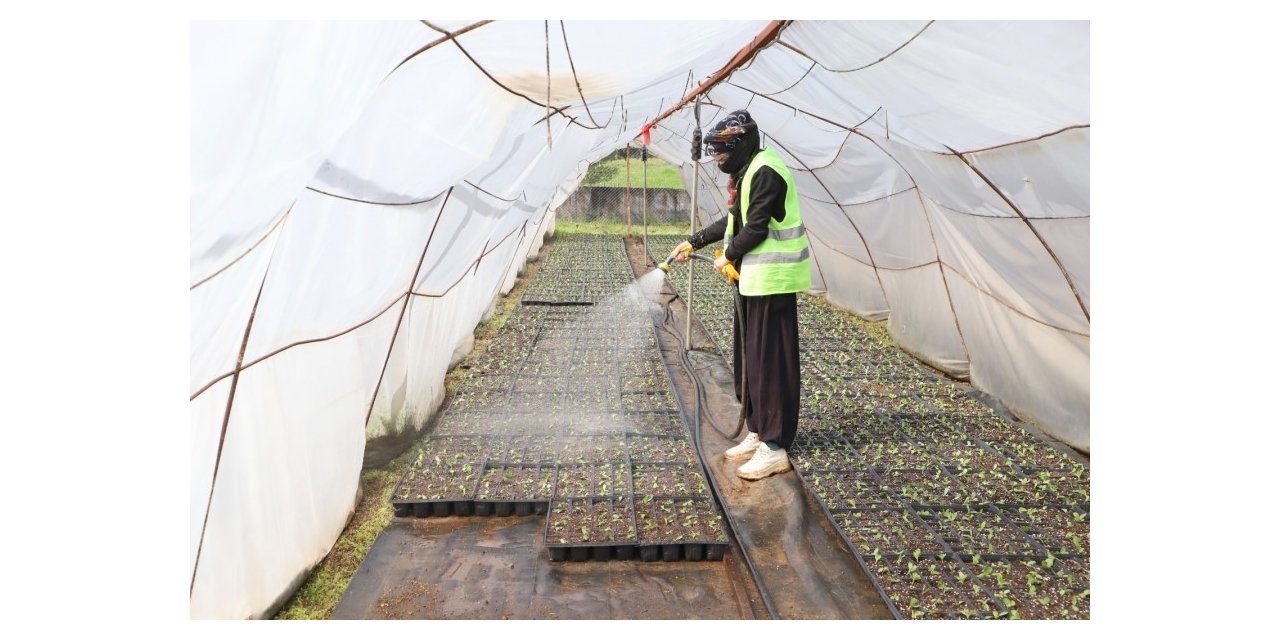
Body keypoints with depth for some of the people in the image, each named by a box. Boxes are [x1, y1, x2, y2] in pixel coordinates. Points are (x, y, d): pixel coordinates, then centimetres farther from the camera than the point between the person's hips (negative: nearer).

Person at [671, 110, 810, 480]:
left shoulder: (765, 172, -15)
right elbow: (733, 223, 25)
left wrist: (728, 257, -4)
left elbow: (756, 228, -19)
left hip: (771, 279, -10)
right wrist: (694, 242, 24)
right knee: (749, 358, 14)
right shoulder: (746, 173, 17)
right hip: (753, 278, 10)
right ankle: (757, 432, 25)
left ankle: (774, 448, 0)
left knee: (771, 362, -7)